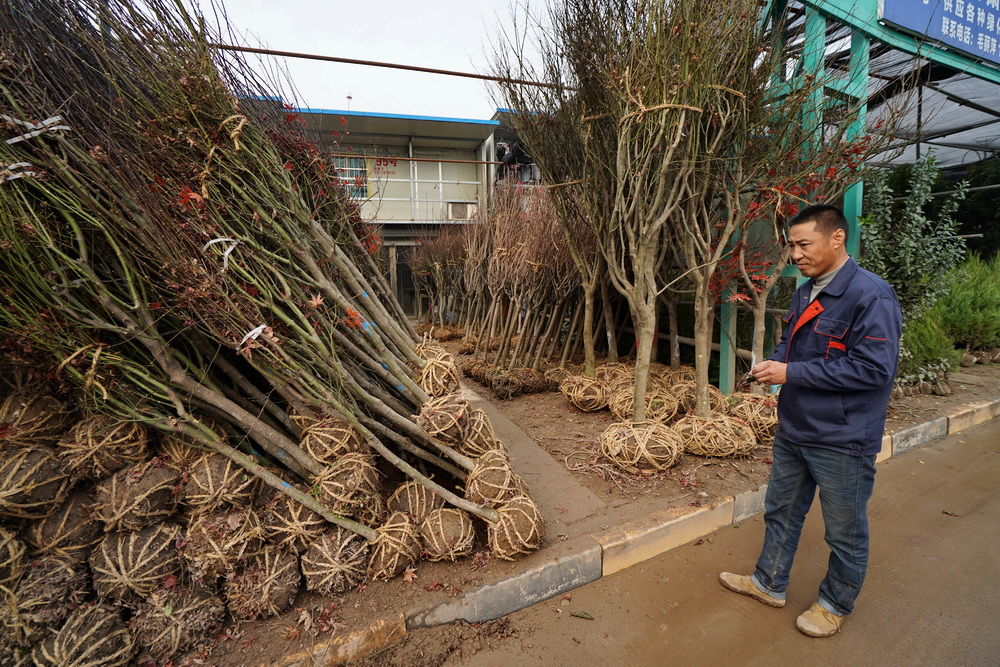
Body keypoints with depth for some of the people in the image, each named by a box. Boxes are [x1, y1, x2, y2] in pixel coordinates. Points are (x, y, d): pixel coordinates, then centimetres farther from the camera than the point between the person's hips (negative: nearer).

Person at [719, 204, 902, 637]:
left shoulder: (871, 296, -20)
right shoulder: (805, 293, 8)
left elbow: (874, 368, -26)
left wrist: (792, 373, -24)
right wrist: (773, 363, -3)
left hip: (842, 441, -8)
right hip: (793, 431, 8)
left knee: (845, 531, 15)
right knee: (780, 511, 21)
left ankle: (835, 604, 37)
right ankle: (769, 584, 40)